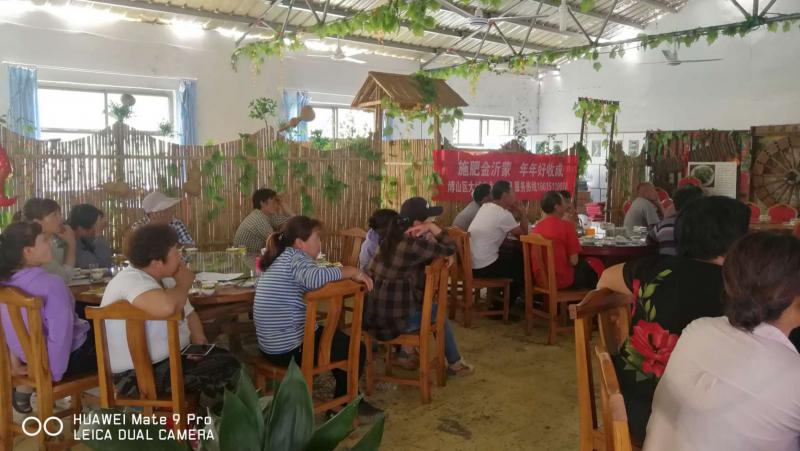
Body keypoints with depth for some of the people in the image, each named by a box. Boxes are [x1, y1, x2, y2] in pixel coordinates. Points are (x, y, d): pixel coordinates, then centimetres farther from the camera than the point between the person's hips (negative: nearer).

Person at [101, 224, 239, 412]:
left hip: (172, 358, 9)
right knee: (221, 374, -18)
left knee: (229, 362, 2)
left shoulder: (165, 278, 6)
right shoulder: (131, 280, -23)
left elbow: (188, 313, 19)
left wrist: (199, 339, -1)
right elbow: (166, 308, -43)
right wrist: (184, 284, -21)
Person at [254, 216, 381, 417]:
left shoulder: (278, 259, 12)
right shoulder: (297, 257, -15)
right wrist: (352, 271, -23)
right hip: (289, 347, -10)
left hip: (271, 344, 10)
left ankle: (346, 398, 32)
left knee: (339, 337, 25)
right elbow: (313, 278, -36)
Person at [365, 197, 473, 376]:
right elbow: (451, 249, -7)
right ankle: (455, 363, 34)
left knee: (417, 305, 32)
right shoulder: (415, 244, -18)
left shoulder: (392, 236, 8)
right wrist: (433, 228, -5)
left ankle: (406, 352, 37)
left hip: (371, 314, 7)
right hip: (394, 320, -7)